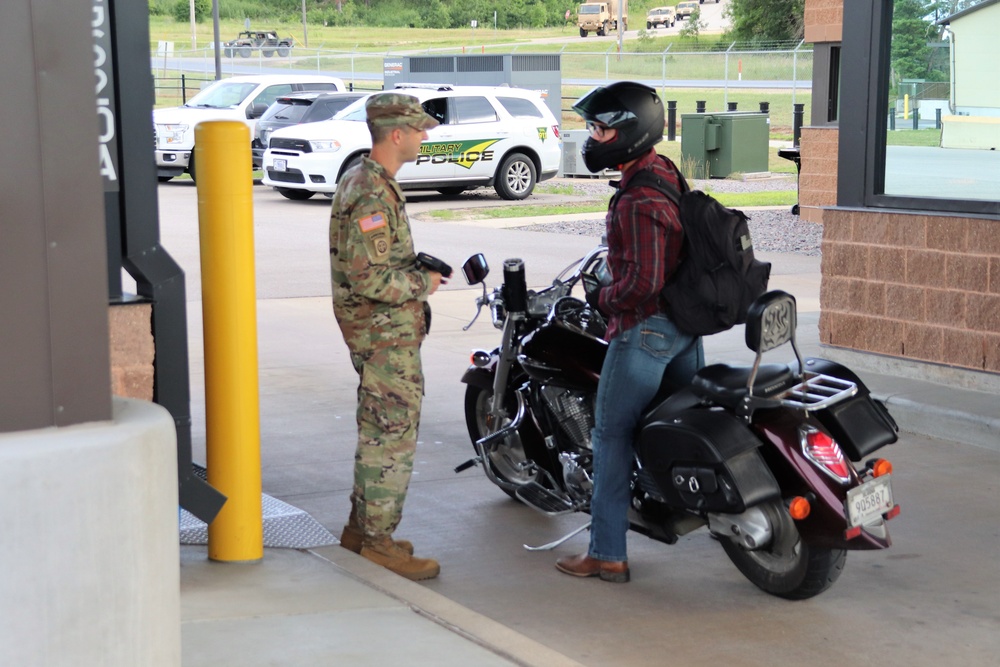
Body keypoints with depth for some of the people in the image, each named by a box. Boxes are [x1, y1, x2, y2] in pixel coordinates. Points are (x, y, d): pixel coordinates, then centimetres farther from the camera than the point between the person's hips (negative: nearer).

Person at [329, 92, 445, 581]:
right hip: (387, 334, -11)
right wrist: (422, 283, -14)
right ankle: (378, 538, 1)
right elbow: (368, 279, -27)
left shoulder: (361, 179, 13)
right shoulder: (374, 197, -21)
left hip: (380, 331, 11)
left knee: (377, 430, 18)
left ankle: (362, 526, 27)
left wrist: (419, 268, 12)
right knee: (393, 435, -5)